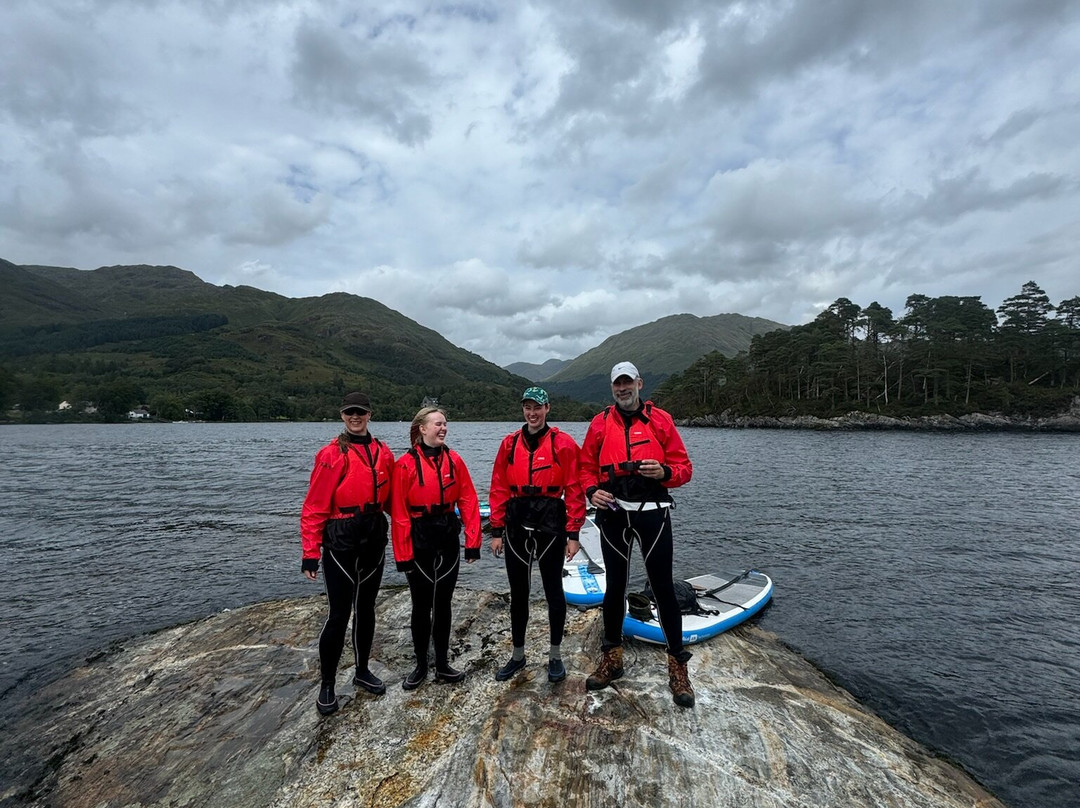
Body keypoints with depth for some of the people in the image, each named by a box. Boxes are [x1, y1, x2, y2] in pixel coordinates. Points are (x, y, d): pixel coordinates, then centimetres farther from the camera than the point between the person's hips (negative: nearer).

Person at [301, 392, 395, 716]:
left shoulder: (383, 453, 3)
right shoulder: (332, 454, -11)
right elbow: (314, 507, -11)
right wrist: (310, 552, -13)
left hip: (374, 540, 5)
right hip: (340, 542, -4)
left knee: (365, 608, 17)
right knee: (339, 614, 2)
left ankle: (362, 670, 35)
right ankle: (327, 684, 22)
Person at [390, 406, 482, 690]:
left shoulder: (454, 460, -1)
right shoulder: (406, 464, -10)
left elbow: (469, 502, -2)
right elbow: (399, 513, -10)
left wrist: (472, 542, -5)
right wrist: (403, 554, -10)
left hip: (448, 540, 3)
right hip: (419, 542, -3)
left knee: (443, 604, 14)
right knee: (422, 606, 10)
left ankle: (442, 665, 29)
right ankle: (421, 666, 28)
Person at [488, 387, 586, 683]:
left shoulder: (563, 444, -5)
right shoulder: (509, 444, 5)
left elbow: (574, 490, -6)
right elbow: (499, 489, 6)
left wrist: (573, 533, -8)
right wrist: (497, 531, 4)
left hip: (551, 523, -3)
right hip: (517, 523, 3)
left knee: (553, 590, 10)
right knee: (518, 592, 15)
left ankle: (555, 656, 29)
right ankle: (518, 655, 33)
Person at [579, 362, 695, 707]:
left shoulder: (660, 420, 2)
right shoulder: (600, 424, 7)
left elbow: (684, 467, 3)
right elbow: (587, 467, 10)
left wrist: (664, 472, -17)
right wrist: (592, 491, -8)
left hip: (652, 511, -2)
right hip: (613, 513, 2)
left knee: (662, 586, 3)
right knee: (615, 586, 12)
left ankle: (678, 667, 19)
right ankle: (612, 658, 29)